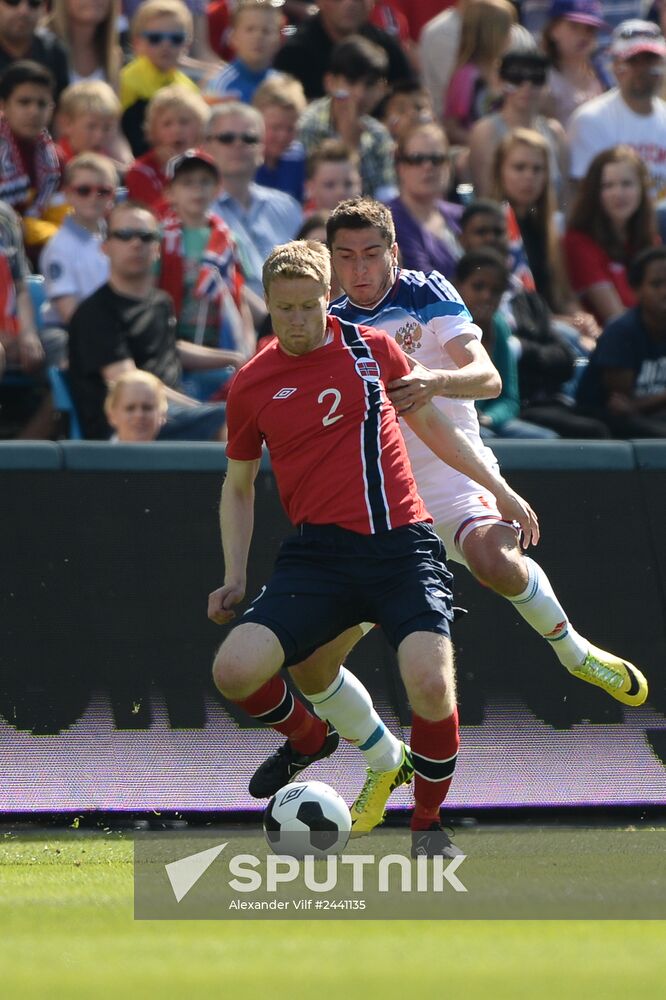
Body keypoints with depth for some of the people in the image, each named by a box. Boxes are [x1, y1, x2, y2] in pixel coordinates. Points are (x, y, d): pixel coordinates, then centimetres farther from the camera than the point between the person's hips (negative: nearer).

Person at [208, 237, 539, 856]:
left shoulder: (371, 347, 7)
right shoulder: (250, 386, 7)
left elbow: (431, 423, 22)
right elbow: (238, 485, 19)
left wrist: (500, 490, 24)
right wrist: (234, 578, 10)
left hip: (402, 544, -1)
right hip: (319, 553, 1)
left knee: (431, 684, -23)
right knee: (233, 670, -19)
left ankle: (428, 824, 4)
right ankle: (306, 736, 17)